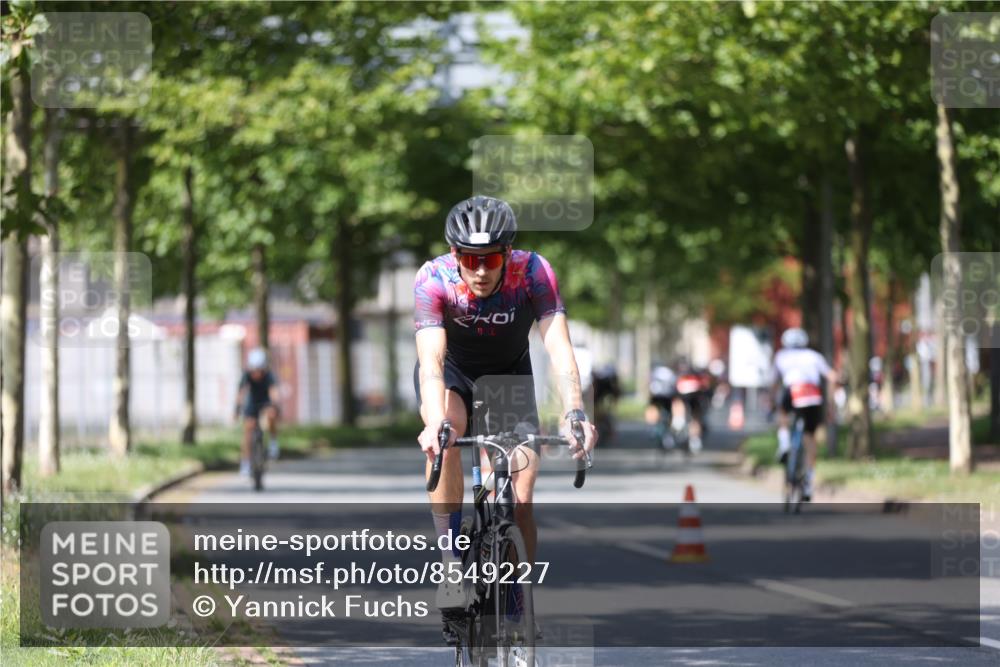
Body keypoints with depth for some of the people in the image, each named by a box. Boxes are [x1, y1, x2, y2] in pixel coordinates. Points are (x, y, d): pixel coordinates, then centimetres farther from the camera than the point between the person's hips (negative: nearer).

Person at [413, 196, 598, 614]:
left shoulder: (533, 273, -30)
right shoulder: (433, 279, -31)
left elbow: (559, 347, -40)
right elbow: (430, 360, -42)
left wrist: (575, 413, -57)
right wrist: (435, 423, -61)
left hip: (510, 375, 1)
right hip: (452, 373, -1)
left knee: (521, 500, -10)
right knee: (444, 438, -34)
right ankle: (453, 563, -25)